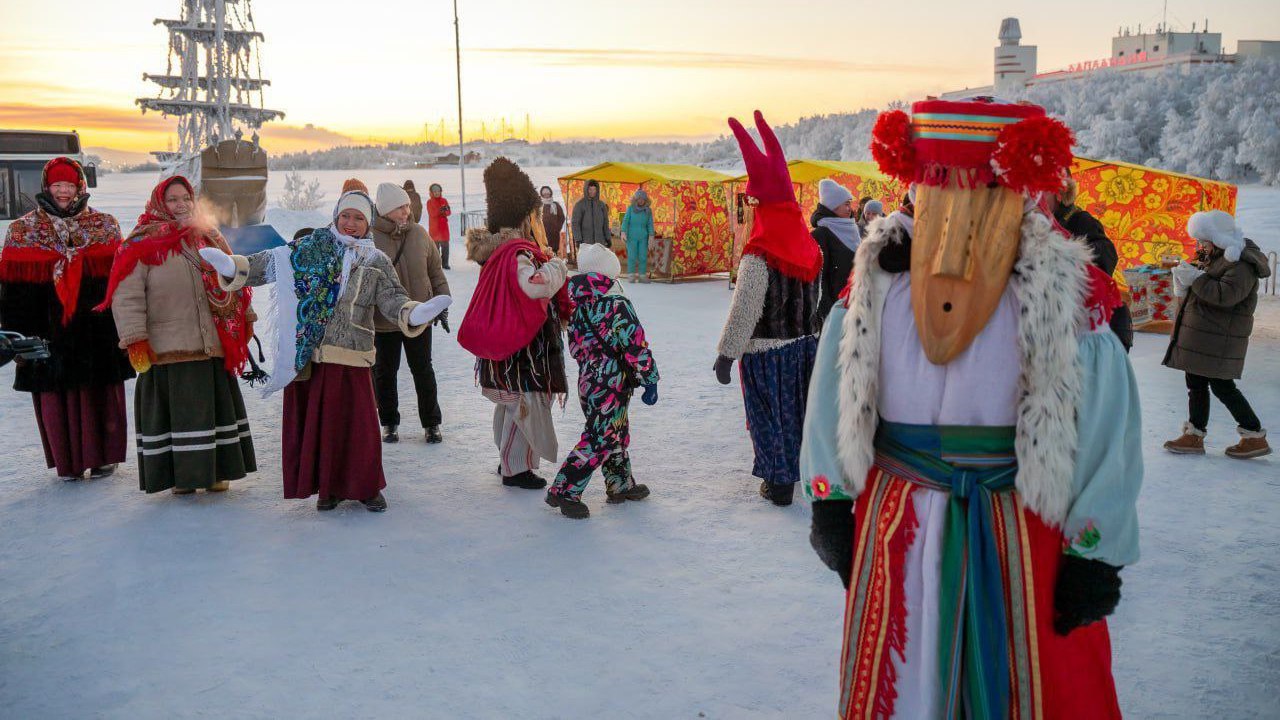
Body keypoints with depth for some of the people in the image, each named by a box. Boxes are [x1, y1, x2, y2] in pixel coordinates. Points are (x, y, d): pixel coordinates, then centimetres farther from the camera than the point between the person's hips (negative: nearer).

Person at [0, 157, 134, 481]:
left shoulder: (105, 226, 7)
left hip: (97, 327, 0)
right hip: (48, 330, 0)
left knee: (100, 391, 3)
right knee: (56, 395, 2)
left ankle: (103, 456, 17)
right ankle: (67, 462, 15)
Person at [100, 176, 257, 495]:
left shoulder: (210, 238, 13)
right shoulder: (142, 245, -4)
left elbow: (233, 282, 21)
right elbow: (126, 296, -9)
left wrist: (246, 318, 19)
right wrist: (136, 339, -15)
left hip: (213, 347, 5)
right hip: (167, 349, -5)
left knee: (216, 407, 10)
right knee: (176, 411, 0)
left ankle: (214, 471, 21)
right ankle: (181, 475, 11)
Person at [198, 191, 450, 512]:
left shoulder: (376, 262, 6)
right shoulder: (309, 249, 9)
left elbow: (392, 299, -1)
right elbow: (269, 263, 8)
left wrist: (414, 313, -23)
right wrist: (233, 267, -10)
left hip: (350, 356, -1)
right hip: (305, 354, 1)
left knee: (356, 423, -1)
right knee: (314, 421, 5)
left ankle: (366, 486, 17)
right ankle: (328, 486, 20)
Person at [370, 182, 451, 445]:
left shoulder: (419, 234, -1)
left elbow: (435, 271, 8)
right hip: (383, 321, -2)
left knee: (423, 371, 11)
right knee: (384, 373, 11)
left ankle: (432, 423, 23)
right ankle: (389, 423, 28)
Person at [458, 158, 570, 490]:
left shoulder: (498, 249, 9)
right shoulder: (518, 253, -22)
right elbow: (535, 286, -38)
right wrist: (556, 266, -21)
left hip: (505, 343, 10)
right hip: (523, 348, -10)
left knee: (510, 403, 20)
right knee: (525, 403, -1)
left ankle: (508, 460, 33)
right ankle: (516, 469, 8)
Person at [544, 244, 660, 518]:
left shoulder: (576, 303, 5)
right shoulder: (616, 304, -18)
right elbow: (636, 346, -17)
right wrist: (650, 379, -9)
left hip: (588, 379, 8)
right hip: (611, 384, -8)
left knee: (616, 433, 21)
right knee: (600, 439, -2)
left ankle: (621, 485, 33)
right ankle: (564, 491, -1)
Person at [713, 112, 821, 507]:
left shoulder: (758, 256, -22)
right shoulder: (810, 247, 0)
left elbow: (743, 311, -21)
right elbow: (814, 299, 10)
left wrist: (726, 354, -14)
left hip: (767, 351, -6)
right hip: (806, 344, 7)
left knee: (770, 414, 7)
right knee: (801, 407, 20)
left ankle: (779, 482, 15)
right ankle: (807, 467, 36)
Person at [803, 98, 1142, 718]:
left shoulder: (1060, 288, -13)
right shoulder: (878, 276, -6)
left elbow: (1107, 423, -10)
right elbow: (832, 394, 3)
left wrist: (1093, 556, -8)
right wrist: (830, 503, 4)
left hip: (1023, 539, -2)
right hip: (895, 528, 2)